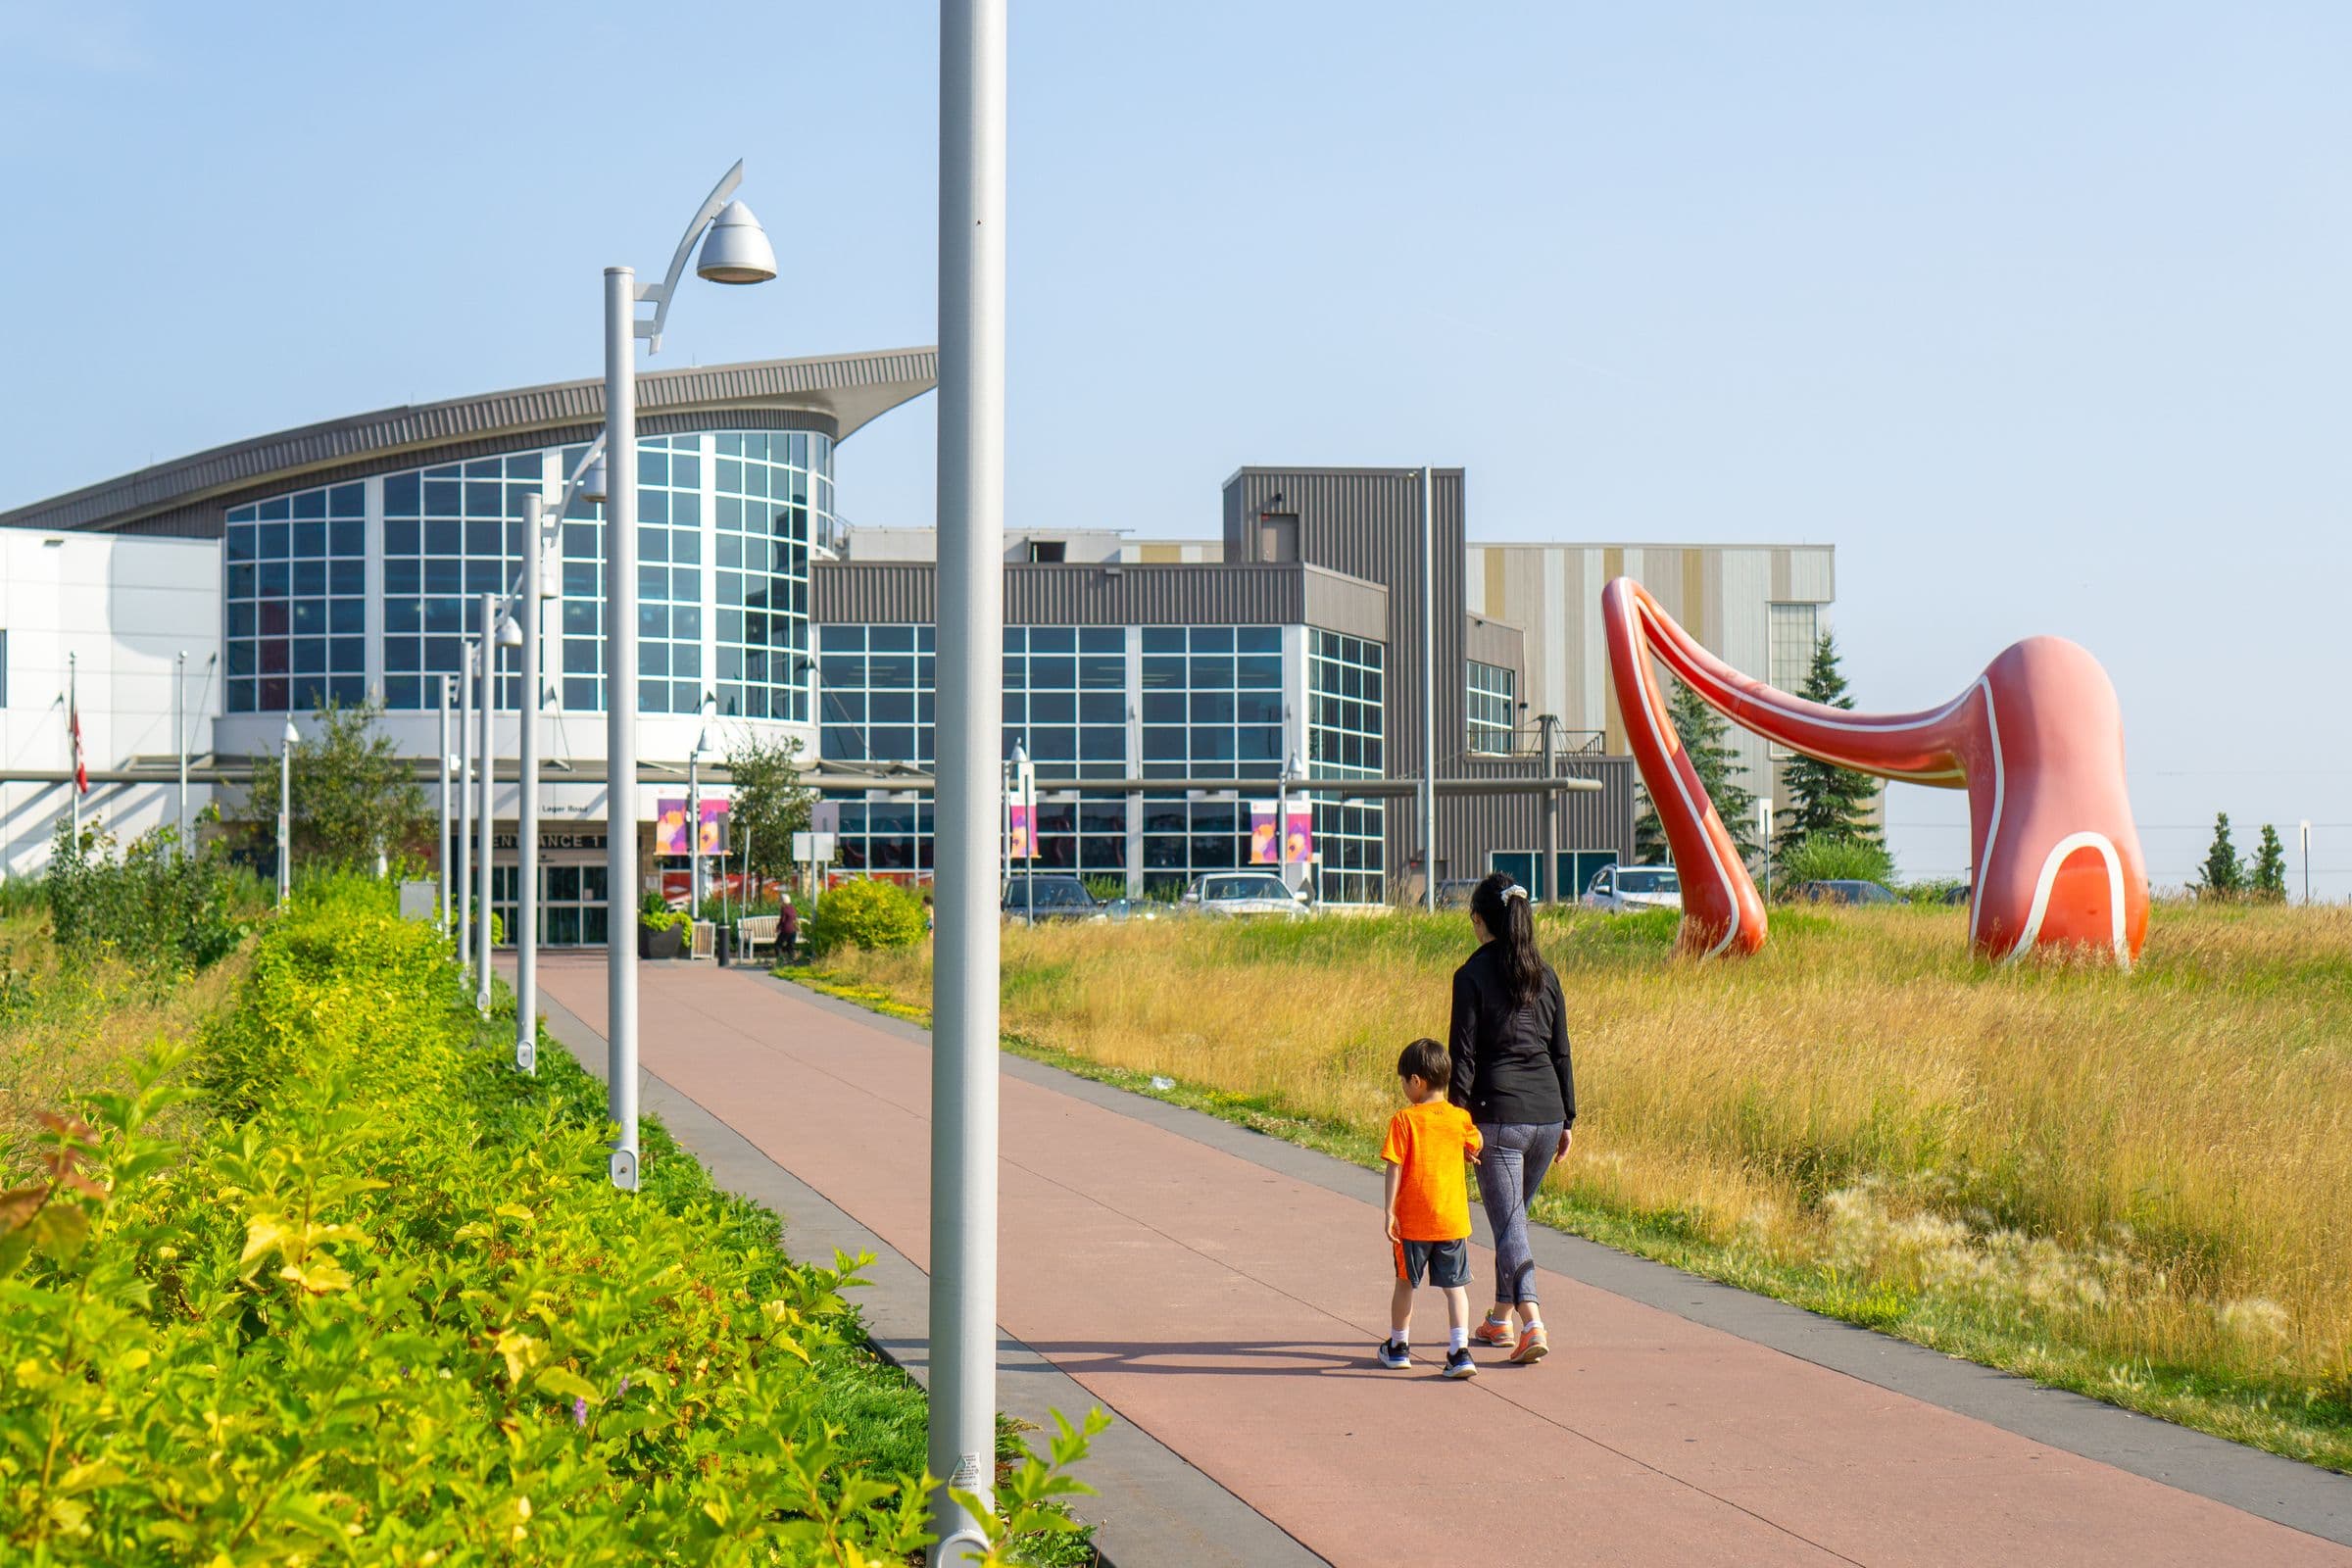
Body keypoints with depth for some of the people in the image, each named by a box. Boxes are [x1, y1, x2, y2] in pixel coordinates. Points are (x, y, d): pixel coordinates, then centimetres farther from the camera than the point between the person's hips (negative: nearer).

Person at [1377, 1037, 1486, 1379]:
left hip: (1412, 1220, -2)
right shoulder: (1461, 1118, -1)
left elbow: (1394, 1169, -12)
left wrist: (1390, 1212, -9)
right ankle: (1460, 1351, -5)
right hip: (1453, 1219, 2)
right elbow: (1475, 1150, 18)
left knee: (1405, 1282, 15)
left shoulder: (1404, 1120, -10)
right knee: (1455, 1286, 6)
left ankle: (1398, 1346, 28)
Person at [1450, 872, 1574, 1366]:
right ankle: (1501, 1319, 28)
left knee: (1508, 1224, -4)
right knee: (1513, 1216, 20)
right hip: (1546, 1114, 5)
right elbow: (1561, 1051, 11)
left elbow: (1464, 1055, -9)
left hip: (1497, 1115, -5)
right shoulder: (1545, 973, 8)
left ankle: (1532, 1322, -20)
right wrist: (1567, 1119, 17)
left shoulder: (1473, 975, -7)